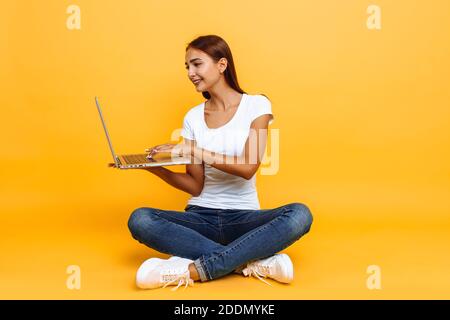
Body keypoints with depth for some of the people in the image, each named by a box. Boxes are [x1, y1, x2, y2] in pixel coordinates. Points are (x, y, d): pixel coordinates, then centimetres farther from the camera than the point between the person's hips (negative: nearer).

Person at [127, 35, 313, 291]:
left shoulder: (256, 105, -1)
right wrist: (155, 167, -12)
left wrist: (193, 150, -19)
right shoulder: (193, 117, 7)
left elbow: (248, 168, -14)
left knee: (299, 214, -32)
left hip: (243, 217, -2)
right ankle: (253, 262, -27)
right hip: (201, 216, 3)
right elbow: (195, 185, 2)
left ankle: (193, 269, -32)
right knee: (140, 220, -25)